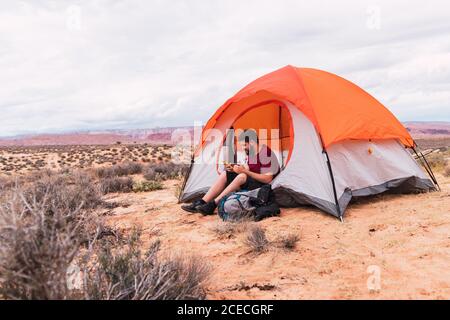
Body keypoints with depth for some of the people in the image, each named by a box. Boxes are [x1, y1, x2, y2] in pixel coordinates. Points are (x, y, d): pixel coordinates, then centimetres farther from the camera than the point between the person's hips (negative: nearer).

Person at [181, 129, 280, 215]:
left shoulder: (266, 153, -20)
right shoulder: (249, 152, 7)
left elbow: (268, 179, -24)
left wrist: (245, 171, -26)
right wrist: (234, 169, -5)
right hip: (251, 183, 9)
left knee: (241, 177, -33)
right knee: (225, 174, -6)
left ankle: (212, 205, -29)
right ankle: (201, 203, -13)